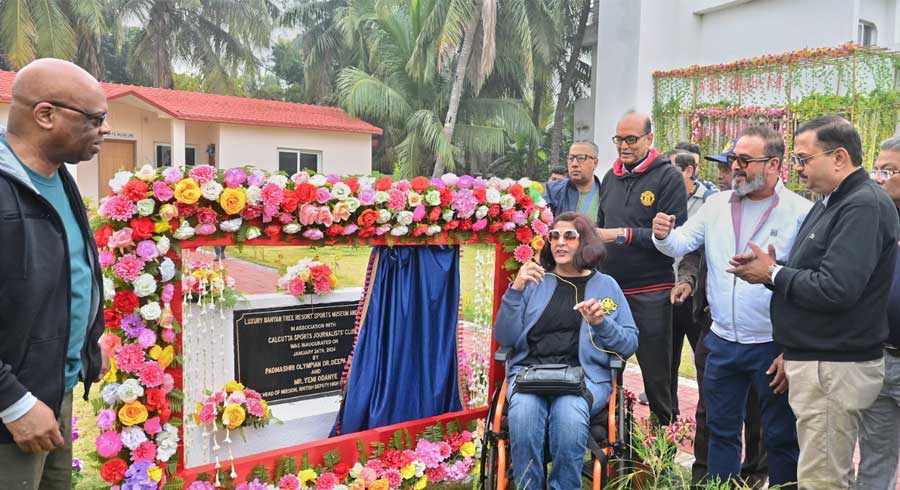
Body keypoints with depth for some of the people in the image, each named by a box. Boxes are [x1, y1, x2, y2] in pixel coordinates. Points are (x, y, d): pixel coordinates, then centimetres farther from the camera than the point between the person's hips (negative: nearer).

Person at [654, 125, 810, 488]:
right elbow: (682, 244, 4)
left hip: (774, 348, -4)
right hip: (723, 342, 5)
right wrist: (664, 236, -20)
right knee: (721, 430, 17)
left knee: (782, 438, 12)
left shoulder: (801, 213, -11)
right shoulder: (717, 204, 4)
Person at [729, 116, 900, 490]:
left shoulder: (865, 206, -17)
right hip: (814, 359, 10)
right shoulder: (830, 202, 15)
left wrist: (772, 273, -13)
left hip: (834, 368, -10)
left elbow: (835, 289, -27)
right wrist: (771, 268, -1)